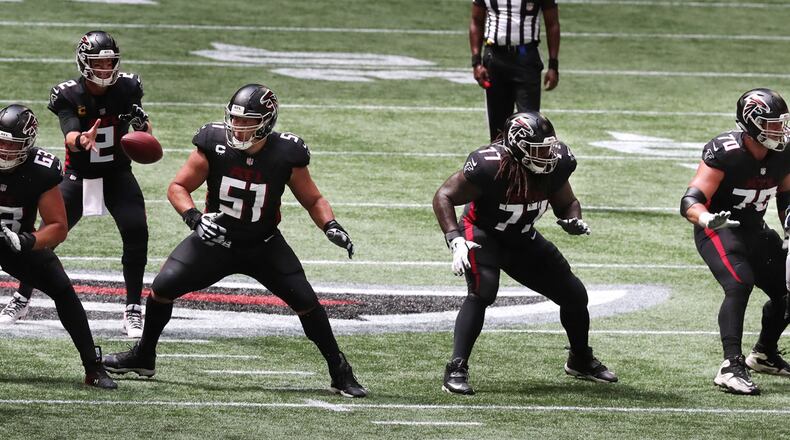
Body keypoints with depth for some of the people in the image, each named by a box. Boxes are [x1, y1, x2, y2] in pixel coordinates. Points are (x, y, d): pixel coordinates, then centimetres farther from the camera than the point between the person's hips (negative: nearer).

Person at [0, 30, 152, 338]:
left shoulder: (127, 89, -10)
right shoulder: (69, 96, -16)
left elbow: (144, 132, 4)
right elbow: (71, 137, -31)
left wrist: (142, 124, -20)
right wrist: (81, 141, -54)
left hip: (117, 174, 1)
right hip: (79, 176, 0)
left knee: (136, 233, -18)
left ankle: (133, 311, -8)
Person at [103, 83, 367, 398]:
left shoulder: (285, 155, -18)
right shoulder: (214, 145, -18)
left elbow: (313, 200, -3)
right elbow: (178, 187, -8)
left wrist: (331, 227, -22)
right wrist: (194, 218, -27)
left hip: (264, 247, -1)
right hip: (216, 240, 1)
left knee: (305, 300, -13)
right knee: (163, 287, -10)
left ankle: (340, 372, 4)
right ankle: (143, 357, 15)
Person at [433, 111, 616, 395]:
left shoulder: (557, 163, -15)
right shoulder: (491, 166, -32)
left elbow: (566, 203, 5)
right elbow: (444, 196, -23)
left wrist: (574, 221, -18)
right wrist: (456, 241, -34)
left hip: (522, 239, 6)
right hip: (482, 234, -6)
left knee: (575, 295, 8)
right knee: (482, 292, -33)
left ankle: (581, 361, 35)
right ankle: (456, 370, -30)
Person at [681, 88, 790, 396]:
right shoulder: (725, 153, -26)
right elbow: (690, 201, -30)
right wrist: (706, 219, -50)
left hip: (754, 231, 7)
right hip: (719, 230, -7)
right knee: (739, 286, -29)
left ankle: (764, 354, 35)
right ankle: (731, 368, -32)